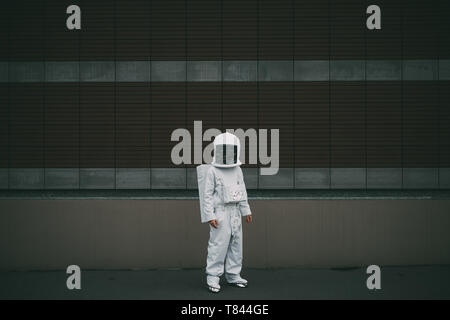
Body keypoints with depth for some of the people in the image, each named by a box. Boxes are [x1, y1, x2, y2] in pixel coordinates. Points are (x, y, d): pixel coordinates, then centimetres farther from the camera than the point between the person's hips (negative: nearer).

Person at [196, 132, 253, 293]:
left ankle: (233, 275, 20)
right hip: (220, 213, -6)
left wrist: (246, 210, 17)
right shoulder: (212, 171, -9)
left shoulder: (237, 170, 9)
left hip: (235, 212, 7)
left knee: (236, 243, 9)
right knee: (218, 244, -9)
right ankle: (213, 277, -1)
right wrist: (210, 216, -16)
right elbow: (207, 195, -11)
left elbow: (242, 192, 17)